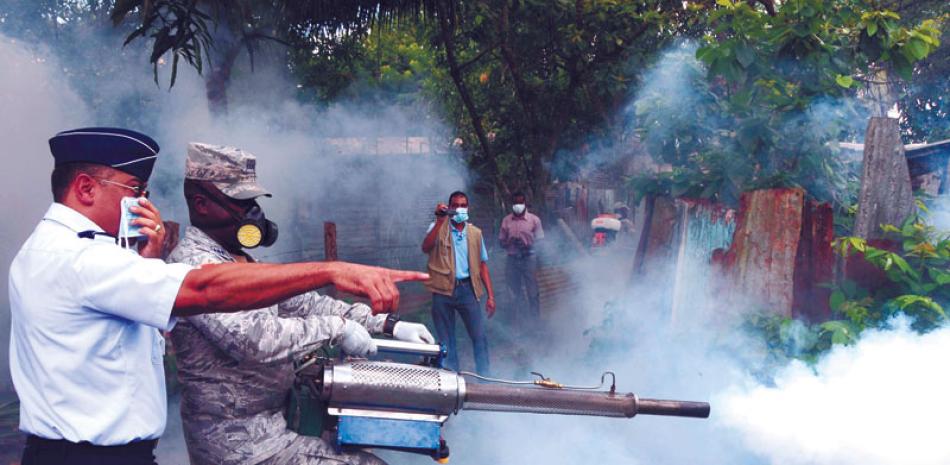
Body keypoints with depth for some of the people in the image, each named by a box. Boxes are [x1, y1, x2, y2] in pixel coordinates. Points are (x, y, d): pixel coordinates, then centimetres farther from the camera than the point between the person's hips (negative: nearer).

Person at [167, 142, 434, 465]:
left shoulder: (240, 262, 12)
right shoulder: (194, 264, -19)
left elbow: (302, 303, 9)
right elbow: (253, 337, -31)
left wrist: (387, 324, 2)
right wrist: (334, 326, -20)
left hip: (267, 420, 10)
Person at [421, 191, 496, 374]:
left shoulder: (475, 233, 10)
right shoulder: (438, 227, 4)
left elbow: (483, 265, 11)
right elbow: (426, 248, -16)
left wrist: (491, 296, 5)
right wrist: (440, 220, -21)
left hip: (467, 288, 1)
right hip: (443, 290, -1)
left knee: (479, 336, -2)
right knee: (446, 340, 7)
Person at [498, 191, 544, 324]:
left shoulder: (534, 219, -2)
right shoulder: (506, 220, 5)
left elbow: (540, 240, 0)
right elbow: (501, 241, 9)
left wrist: (529, 245, -17)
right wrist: (510, 241, -12)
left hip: (529, 257, -3)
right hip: (512, 258, 3)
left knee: (532, 291, -1)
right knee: (515, 290, 12)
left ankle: (533, 319, 14)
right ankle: (519, 318, 27)